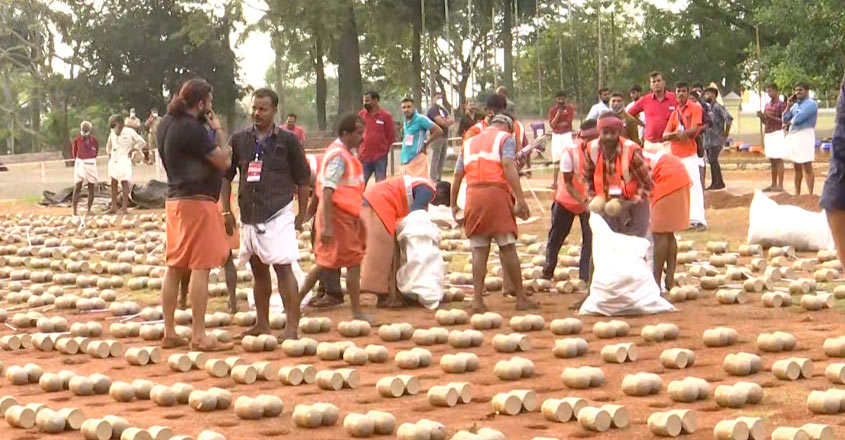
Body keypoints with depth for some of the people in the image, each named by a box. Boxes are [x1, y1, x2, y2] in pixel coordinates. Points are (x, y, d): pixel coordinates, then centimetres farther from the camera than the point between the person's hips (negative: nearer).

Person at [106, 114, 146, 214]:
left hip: (124, 160, -6)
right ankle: (114, 207, 7)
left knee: (124, 183, -5)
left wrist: (132, 150, -7)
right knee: (113, 183, 3)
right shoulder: (112, 134, 11)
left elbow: (141, 142, -3)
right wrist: (109, 154, 15)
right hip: (114, 160, 6)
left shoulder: (129, 132, -5)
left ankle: (124, 207, -4)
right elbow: (109, 146, 28)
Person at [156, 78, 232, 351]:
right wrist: (218, 129, -2)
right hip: (196, 201, -10)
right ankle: (199, 336, -7)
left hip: (174, 199, 10)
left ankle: (169, 333, 14)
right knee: (200, 267, -7)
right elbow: (224, 161, -14)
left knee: (174, 266, 11)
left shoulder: (167, 124, 11)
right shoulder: (192, 129, -17)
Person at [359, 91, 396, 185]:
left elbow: (391, 136, 0)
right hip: (364, 157, 2)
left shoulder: (386, 116, -4)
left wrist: (386, 151, 0)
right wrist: (358, 151, 8)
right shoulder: (361, 114, 5)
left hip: (380, 157, -2)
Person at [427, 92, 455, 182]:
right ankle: (433, 180, -10)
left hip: (445, 136, 8)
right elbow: (441, 122, -18)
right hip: (436, 136, -8)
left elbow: (452, 120, 10)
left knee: (442, 160, 9)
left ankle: (439, 179, 14)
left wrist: (445, 121, -10)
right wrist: (448, 122, 2)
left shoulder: (443, 110, 20)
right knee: (435, 159, -10)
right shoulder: (432, 110, -7)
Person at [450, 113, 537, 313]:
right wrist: (520, 199, -13)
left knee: (479, 250, 5)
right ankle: (521, 298, 4)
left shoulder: (469, 143, 24)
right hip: (497, 193, -4)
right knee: (507, 248, 0)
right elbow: (508, 166, -8)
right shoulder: (505, 138, 9)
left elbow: (457, 175, 18)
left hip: (473, 195, 4)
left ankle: (477, 299, -1)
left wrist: (453, 205, 22)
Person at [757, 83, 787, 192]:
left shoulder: (781, 104, -6)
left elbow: (784, 121, -11)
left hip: (777, 133, -8)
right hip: (768, 134, 8)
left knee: (778, 159, -9)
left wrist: (771, 117, -19)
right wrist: (761, 117, 2)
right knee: (772, 161, 9)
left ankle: (780, 185, -11)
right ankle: (773, 184, 12)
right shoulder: (767, 105, 17)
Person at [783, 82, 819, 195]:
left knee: (807, 168, -8)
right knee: (797, 168, 13)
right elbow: (785, 120, 13)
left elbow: (798, 119, -18)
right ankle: (797, 194, 18)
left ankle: (810, 195, -9)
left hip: (804, 135, -8)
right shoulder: (795, 105, 16)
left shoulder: (811, 104, -9)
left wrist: (788, 123, 1)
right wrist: (788, 106, 3)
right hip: (792, 136, 8)